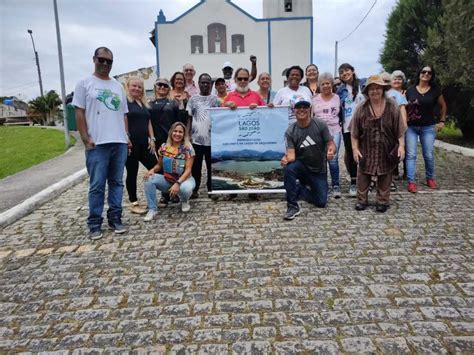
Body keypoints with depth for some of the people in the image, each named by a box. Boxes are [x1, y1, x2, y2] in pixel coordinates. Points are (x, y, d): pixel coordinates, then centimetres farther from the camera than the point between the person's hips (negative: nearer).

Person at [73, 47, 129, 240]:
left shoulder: (118, 86, 17)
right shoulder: (85, 83, 4)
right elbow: (79, 113, -2)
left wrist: (127, 136, 10)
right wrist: (86, 138, -10)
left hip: (119, 142, 5)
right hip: (97, 144, -4)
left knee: (117, 182, 8)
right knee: (97, 185, -2)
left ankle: (115, 219, 17)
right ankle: (94, 224, 7)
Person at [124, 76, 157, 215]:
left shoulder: (143, 103, 20)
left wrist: (152, 138, 10)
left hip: (144, 143, 7)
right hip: (130, 143, -7)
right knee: (132, 173, 1)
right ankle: (134, 204, 12)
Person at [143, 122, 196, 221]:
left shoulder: (188, 148, -11)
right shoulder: (164, 147, -1)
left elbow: (188, 170, -15)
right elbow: (159, 165, 10)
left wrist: (178, 183, -29)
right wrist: (152, 170, -14)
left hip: (184, 179, -3)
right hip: (167, 180, 3)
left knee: (185, 188, -38)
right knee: (149, 178, -22)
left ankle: (184, 201, 3)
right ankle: (152, 209, -12)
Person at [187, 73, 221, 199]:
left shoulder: (215, 100, 5)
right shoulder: (193, 99, 7)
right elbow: (189, 119, 8)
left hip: (212, 139, 0)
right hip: (196, 139, 0)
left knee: (211, 165, 8)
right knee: (196, 165, 5)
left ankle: (211, 188, 20)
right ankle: (195, 189, 14)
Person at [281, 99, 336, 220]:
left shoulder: (320, 125, -11)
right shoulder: (290, 132, -11)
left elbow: (331, 143, -9)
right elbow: (291, 154, -17)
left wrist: (331, 151, -33)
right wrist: (286, 159, -42)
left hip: (319, 170, 1)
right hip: (301, 166, -1)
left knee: (321, 203, -3)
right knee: (289, 168, -36)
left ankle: (299, 189, 27)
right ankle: (293, 206, -22)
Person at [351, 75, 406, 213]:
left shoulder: (392, 106, -5)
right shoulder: (361, 109, -6)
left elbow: (399, 130, -1)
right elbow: (354, 133, -2)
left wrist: (401, 145, -6)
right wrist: (355, 148, -6)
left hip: (386, 151, 0)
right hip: (366, 150, 0)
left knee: (385, 176, 9)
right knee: (363, 175, 6)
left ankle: (383, 201, 21)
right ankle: (362, 200, 20)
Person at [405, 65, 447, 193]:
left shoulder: (435, 90, 2)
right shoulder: (410, 90, 2)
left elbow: (443, 106, 13)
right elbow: (404, 108, 9)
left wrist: (442, 121, 7)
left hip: (428, 127, 0)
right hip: (411, 127, 0)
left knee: (429, 155, 4)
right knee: (411, 155, -5)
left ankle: (430, 178, 23)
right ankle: (411, 182, -3)